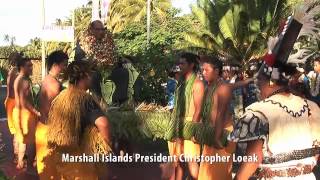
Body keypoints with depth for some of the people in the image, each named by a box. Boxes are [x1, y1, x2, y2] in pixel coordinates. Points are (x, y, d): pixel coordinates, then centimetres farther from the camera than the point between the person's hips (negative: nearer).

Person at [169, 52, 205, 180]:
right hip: (178, 126, 8)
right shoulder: (181, 82, 14)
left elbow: (198, 109, -15)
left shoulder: (197, 83, -10)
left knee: (190, 161, -6)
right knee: (178, 160, 12)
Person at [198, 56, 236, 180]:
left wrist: (217, 136, -23)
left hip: (222, 132, -8)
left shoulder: (224, 88, -13)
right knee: (209, 168, 15)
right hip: (210, 132, 8)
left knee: (219, 168, -3)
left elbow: (221, 114, -20)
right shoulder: (208, 88, 12)